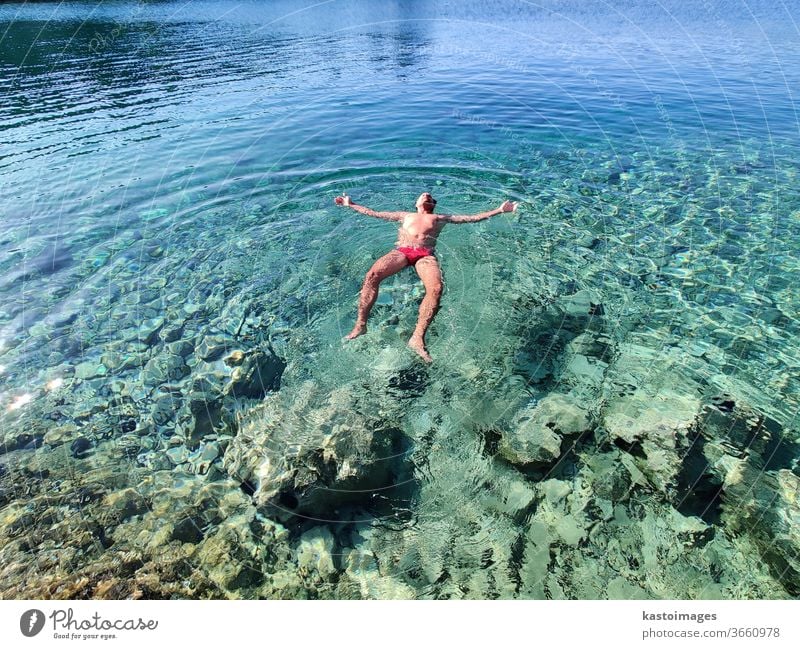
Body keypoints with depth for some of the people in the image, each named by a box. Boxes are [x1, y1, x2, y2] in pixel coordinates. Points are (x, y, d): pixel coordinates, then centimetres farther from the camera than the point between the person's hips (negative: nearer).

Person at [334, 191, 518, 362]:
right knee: (372, 274, -31)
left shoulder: (441, 218, 33)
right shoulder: (406, 215, 37)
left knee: (436, 288, -35)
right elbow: (373, 213, 40)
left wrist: (499, 210, 23)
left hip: (426, 254, -1)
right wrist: (351, 204, 39)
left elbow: (473, 217, 29)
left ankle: (418, 337, -38)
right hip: (401, 251, 1)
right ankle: (361, 324, -27)